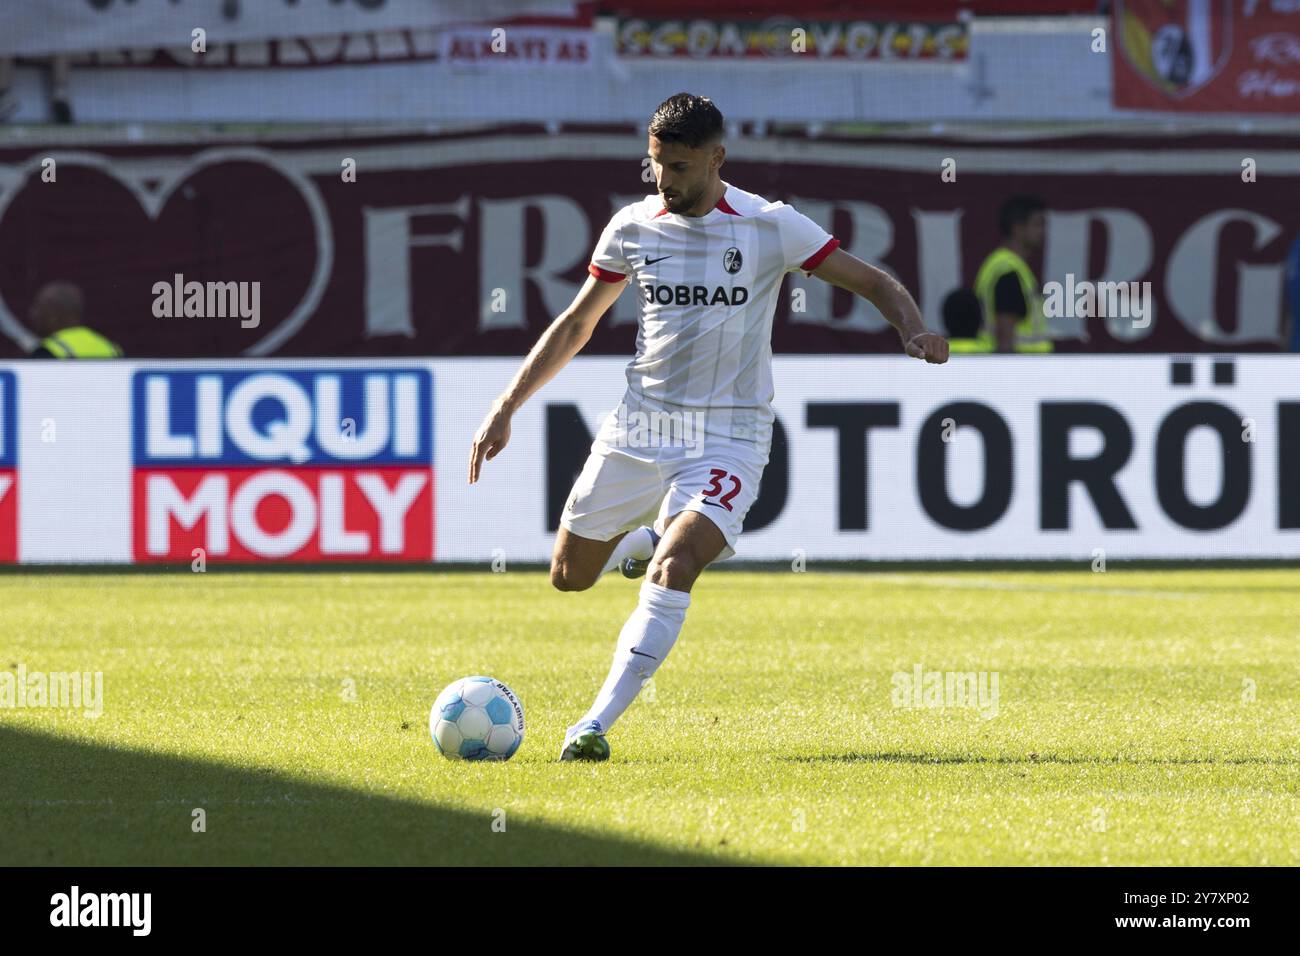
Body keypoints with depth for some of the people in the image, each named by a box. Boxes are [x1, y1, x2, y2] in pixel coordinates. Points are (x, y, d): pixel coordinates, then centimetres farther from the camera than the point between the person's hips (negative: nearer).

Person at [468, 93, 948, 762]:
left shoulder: (770, 228, -8)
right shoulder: (632, 228, 1)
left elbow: (876, 285, -1)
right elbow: (575, 325, 13)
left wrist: (914, 332, -23)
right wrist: (506, 407, 8)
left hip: (728, 436, -4)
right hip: (640, 425, 4)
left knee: (672, 572, -26)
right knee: (569, 577, 10)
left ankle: (597, 725, -24)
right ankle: (650, 539, 43)